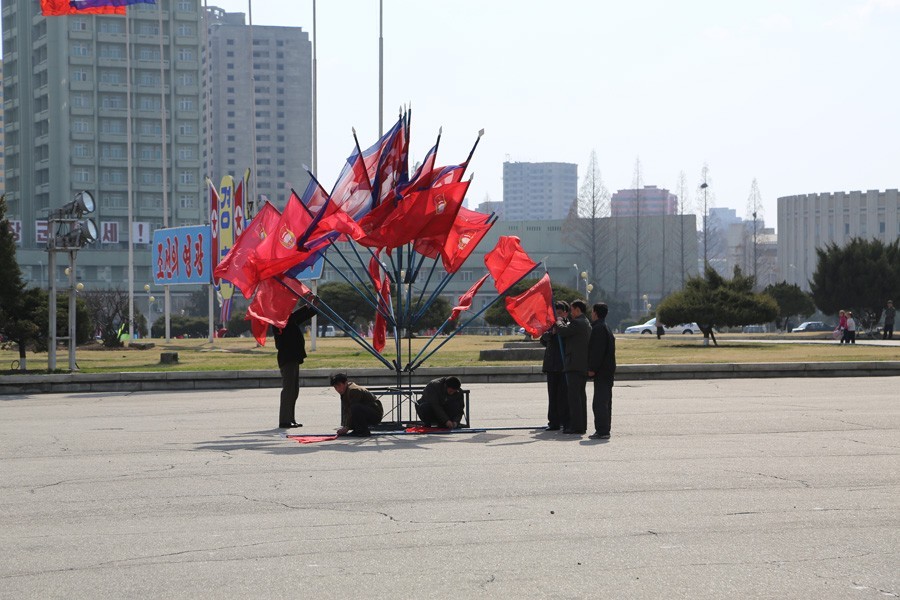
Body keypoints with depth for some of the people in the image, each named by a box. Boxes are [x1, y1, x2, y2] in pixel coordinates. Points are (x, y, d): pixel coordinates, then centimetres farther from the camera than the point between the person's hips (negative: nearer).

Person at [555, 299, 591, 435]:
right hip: (584, 366, 10)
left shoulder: (577, 323, -13)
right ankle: (582, 426, 18)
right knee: (580, 394, 14)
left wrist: (559, 321, 3)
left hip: (575, 365, -10)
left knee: (573, 395, -9)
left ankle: (576, 427, -12)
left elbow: (563, 331, -16)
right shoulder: (586, 324, 18)